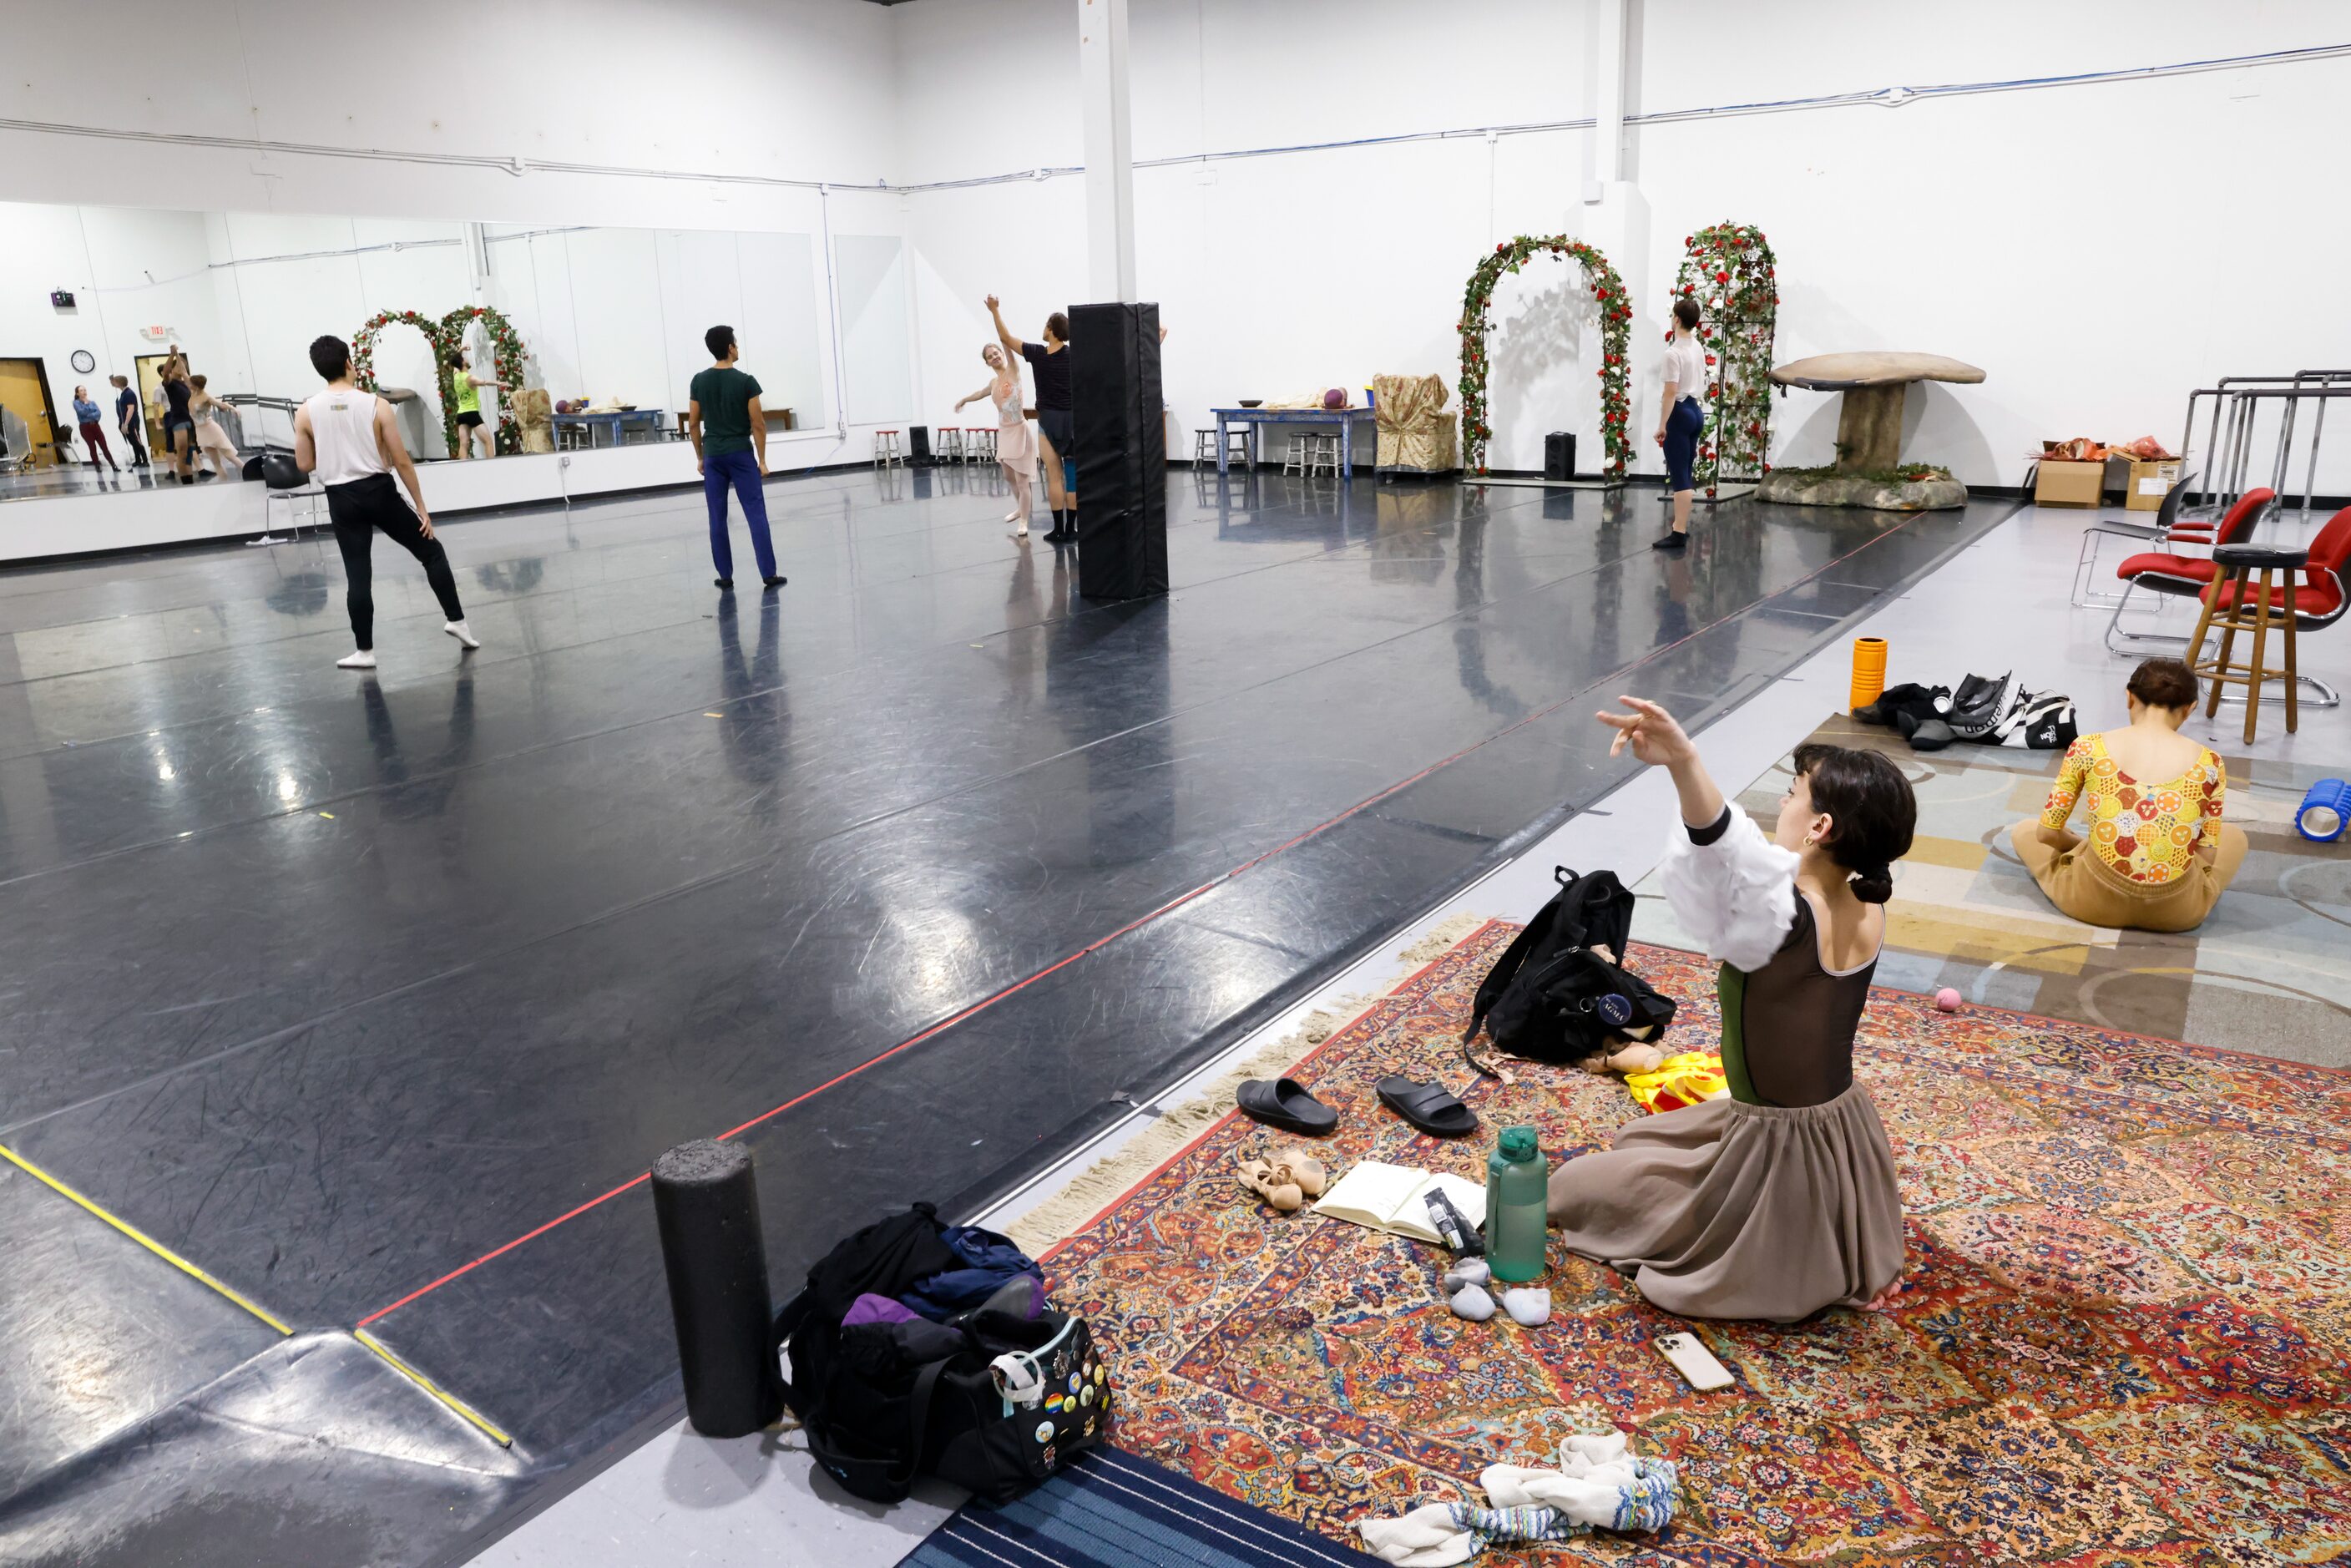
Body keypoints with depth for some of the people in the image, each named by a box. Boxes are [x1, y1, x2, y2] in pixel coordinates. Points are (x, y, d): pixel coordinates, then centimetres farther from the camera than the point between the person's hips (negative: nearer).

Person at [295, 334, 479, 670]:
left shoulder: (305, 413, -2)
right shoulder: (376, 404, -8)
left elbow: (305, 465, 3)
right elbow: (401, 461, -8)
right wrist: (421, 506, -3)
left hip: (341, 499, 2)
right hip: (379, 491, -2)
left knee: (358, 575, 6)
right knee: (431, 551, 14)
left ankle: (364, 651, 8)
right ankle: (456, 620, 8)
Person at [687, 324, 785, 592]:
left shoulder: (699, 381, 1)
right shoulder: (746, 381, -9)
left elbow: (693, 423, 5)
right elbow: (758, 424, -9)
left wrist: (700, 457, 15)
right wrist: (762, 460, -1)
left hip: (714, 457, 3)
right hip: (742, 455, -3)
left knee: (717, 519, 7)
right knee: (756, 515, -2)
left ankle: (726, 576, 10)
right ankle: (769, 574, -5)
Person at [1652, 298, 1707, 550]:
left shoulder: (1674, 352, -18)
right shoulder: (1698, 349, 10)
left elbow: (1671, 392, -20)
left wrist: (1662, 425, -17)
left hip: (1679, 412, -9)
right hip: (1697, 410, 9)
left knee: (1679, 477, -8)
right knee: (1686, 475, 15)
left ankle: (1679, 533, -8)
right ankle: (1681, 526, 23)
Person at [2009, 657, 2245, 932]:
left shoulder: (2088, 749, -4)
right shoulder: (2209, 764, -1)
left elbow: (2047, 833, -1)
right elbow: (2207, 857, 3)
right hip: (2176, 910, 0)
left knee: (2023, 831, 28)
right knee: (2235, 837, 32)